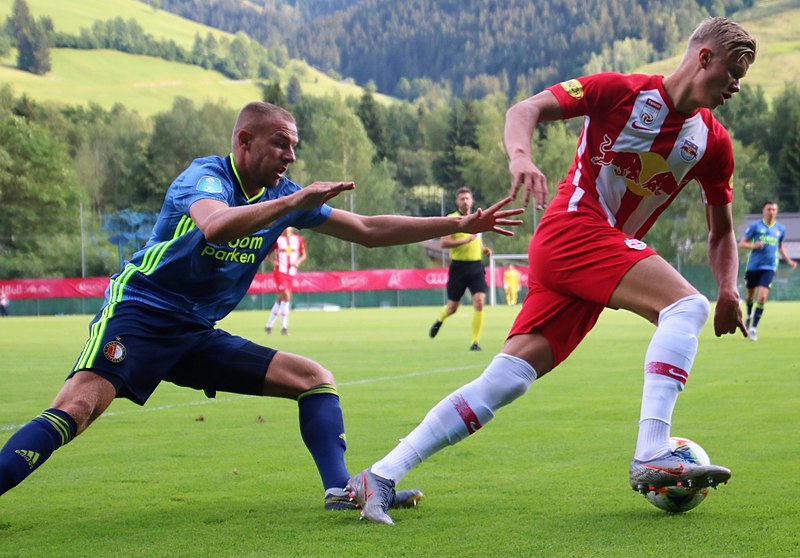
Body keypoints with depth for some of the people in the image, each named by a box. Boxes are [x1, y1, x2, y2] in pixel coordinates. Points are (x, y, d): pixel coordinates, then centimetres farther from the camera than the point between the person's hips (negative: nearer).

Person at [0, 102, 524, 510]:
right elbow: (216, 225, -40)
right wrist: (296, 201, -40)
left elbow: (369, 230, 12)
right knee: (77, 408, -29)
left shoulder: (282, 194, 7)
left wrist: (460, 225, 8)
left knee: (315, 379, 3)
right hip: (138, 317, -7)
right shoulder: (204, 177, -14)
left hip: (198, 335, 7)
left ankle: (341, 489, -4)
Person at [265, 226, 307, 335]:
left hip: (291, 273, 4)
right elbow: (267, 254, 7)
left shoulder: (298, 239, 5)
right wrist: (272, 261, -12)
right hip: (280, 271, -4)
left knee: (280, 299, 9)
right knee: (286, 296, -18)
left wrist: (298, 261, -8)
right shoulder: (277, 239, -2)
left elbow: (303, 255, 12)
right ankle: (284, 326, -13)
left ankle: (269, 325, 22)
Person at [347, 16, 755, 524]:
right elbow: (526, 109, -8)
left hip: (612, 249, 6)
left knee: (510, 376, -6)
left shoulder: (713, 143, 11)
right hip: (573, 229, -6)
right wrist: (520, 155, -29)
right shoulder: (621, 91, -5)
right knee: (686, 306, -23)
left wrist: (729, 290, 3)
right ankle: (652, 455, -31)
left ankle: (381, 477, -5)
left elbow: (722, 230, 20)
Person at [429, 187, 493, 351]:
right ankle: (439, 321, 42)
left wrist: (484, 249, 8)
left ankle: (475, 342, -8)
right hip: (458, 266, -3)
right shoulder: (451, 219, -5)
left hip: (476, 266, 4)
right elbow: (444, 243, -15)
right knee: (452, 307, 6)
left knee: (479, 302, -14)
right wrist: (466, 240, -23)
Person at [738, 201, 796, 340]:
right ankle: (749, 315, 47)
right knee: (750, 294, 15)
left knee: (762, 296, -15)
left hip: (769, 267, 0)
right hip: (753, 265, 0)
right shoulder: (755, 226, -3)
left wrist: (789, 261, 13)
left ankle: (753, 328, -9)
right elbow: (742, 244, -3)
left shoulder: (780, 229, 7)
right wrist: (753, 246, -22)